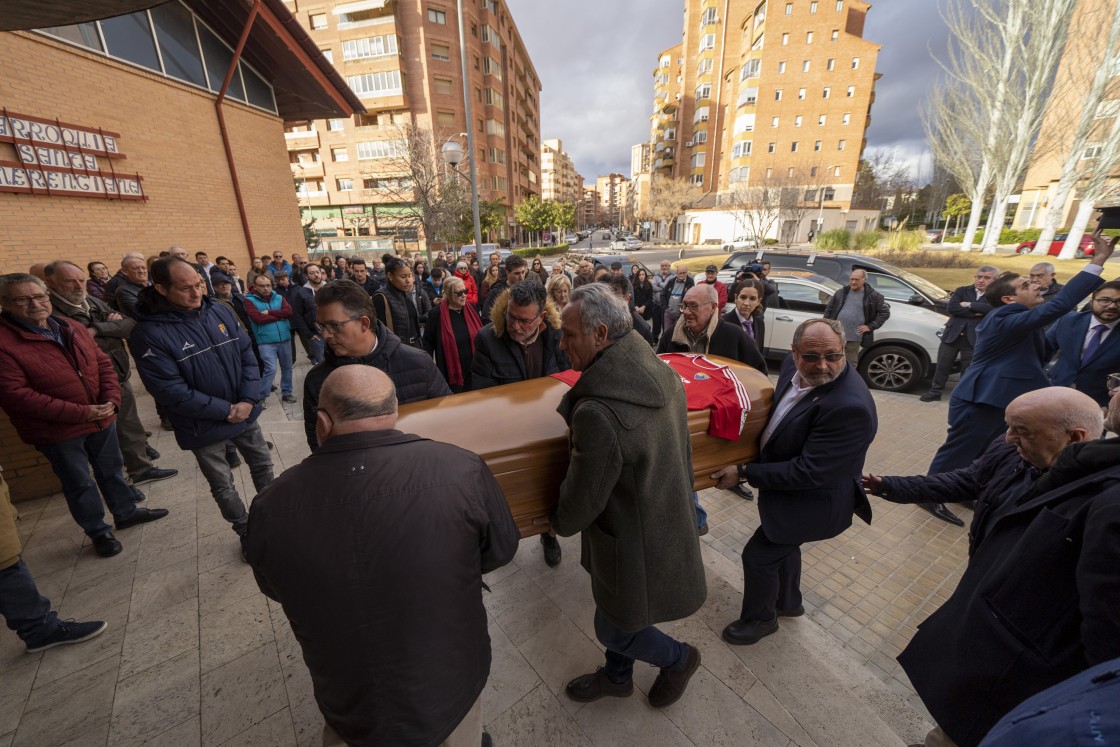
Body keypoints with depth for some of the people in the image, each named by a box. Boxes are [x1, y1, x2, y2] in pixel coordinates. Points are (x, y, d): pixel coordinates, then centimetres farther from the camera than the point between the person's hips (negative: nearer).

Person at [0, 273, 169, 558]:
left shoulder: (72, 327, 2)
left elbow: (103, 363, 5)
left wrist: (111, 399, -12)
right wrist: (80, 413, -23)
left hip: (102, 418, 5)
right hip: (57, 430, -5)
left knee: (112, 470, 21)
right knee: (80, 484, 12)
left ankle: (126, 512, 41)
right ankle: (99, 532, 30)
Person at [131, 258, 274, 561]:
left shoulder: (219, 311, -5)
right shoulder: (149, 333, -18)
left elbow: (247, 355, -2)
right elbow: (171, 391, -20)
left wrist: (248, 401, -13)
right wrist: (226, 411, -19)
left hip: (246, 412, 4)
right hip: (204, 427, -4)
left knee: (263, 466, 19)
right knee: (223, 486, 13)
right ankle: (247, 534, 34)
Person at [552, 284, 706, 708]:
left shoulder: (597, 413, -37)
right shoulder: (663, 375, -9)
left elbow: (582, 498, -22)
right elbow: (681, 453, 5)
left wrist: (559, 523, -1)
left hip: (636, 549, -8)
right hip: (669, 524, 8)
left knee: (613, 630, 21)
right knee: (616, 615, 30)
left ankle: (678, 659, 45)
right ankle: (617, 676, 56)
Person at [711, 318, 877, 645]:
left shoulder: (850, 407, -35)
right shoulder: (793, 365, -12)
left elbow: (808, 474, -31)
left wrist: (744, 472, -25)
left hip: (811, 501, -8)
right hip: (787, 482, 8)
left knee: (758, 556, 7)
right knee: (783, 545, 29)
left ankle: (759, 619, 38)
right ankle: (788, 602, 57)